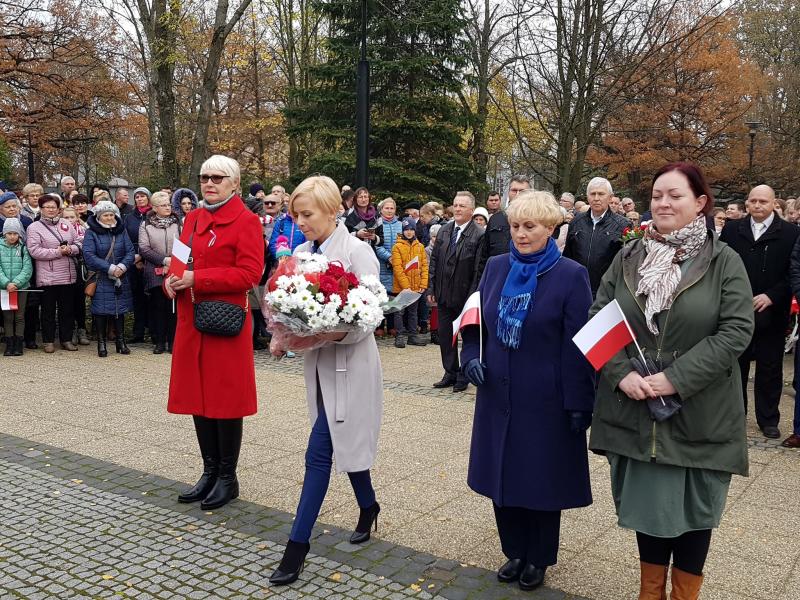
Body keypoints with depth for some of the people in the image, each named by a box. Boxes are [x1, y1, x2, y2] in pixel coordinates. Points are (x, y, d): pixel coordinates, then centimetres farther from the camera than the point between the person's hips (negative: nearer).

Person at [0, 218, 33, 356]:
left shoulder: (24, 248, 0)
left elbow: (28, 268, -6)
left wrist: (16, 283, -17)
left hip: (21, 287, 0)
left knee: (19, 317, 5)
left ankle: (18, 345, 11)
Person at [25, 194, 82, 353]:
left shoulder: (66, 224, 11)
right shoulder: (34, 227, -2)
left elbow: (79, 243, 11)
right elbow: (34, 251, -13)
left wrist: (70, 249, -11)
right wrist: (58, 252, -17)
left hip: (69, 276, 4)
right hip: (47, 278, -4)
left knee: (68, 309, 10)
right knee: (48, 311, 5)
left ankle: (67, 339, 20)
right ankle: (48, 341, 15)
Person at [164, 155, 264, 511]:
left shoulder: (246, 221, -7)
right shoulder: (193, 218, 14)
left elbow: (249, 274, -15)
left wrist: (196, 279, -19)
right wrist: (172, 280, -3)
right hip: (191, 320, 7)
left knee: (226, 399, 2)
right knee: (198, 396, 11)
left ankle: (228, 478, 16)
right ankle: (209, 472, 25)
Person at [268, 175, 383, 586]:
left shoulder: (357, 252, -12)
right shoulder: (301, 254, 6)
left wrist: (335, 334, -30)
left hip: (349, 363, -6)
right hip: (319, 361, 7)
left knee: (320, 452, -7)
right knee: (344, 443, 18)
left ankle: (298, 544, 1)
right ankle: (368, 508, 40)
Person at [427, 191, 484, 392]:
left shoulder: (479, 235, -12)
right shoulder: (444, 230, 6)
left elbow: (478, 270, -14)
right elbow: (434, 260, 9)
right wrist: (431, 289, 5)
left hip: (466, 296, -6)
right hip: (444, 294, 6)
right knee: (445, 336, 13)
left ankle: (463, 376, 21)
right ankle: (450, 373, 26)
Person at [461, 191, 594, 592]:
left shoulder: (571, 276, -9)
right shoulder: (495, 268, 4)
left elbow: (578, 345, -11)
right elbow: (475, 320, 11)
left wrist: (578, 403, -13)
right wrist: (471, 357, -7)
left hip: (545, 400, -4)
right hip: (498, 395, 5)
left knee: (542, 480, 10)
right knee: (502, 475, 13)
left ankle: (538, 558, 30)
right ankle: (514, 551, 34)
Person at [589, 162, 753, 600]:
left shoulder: (724, 262, -5)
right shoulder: (628, 258, 4)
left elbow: (736, 330, -12)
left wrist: (675, 378, -19)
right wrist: (621, 374, -13)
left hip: (698, 412, -2)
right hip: (636, 408, 3)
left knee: (693, 506, 11)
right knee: (646, 499, 15)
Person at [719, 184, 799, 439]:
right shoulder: (732, 229, 4)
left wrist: (771, 296, -16)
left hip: (771, 312, -1)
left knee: (770, 368, 9)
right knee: (736, 365, 11)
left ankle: (768, 419, 22)